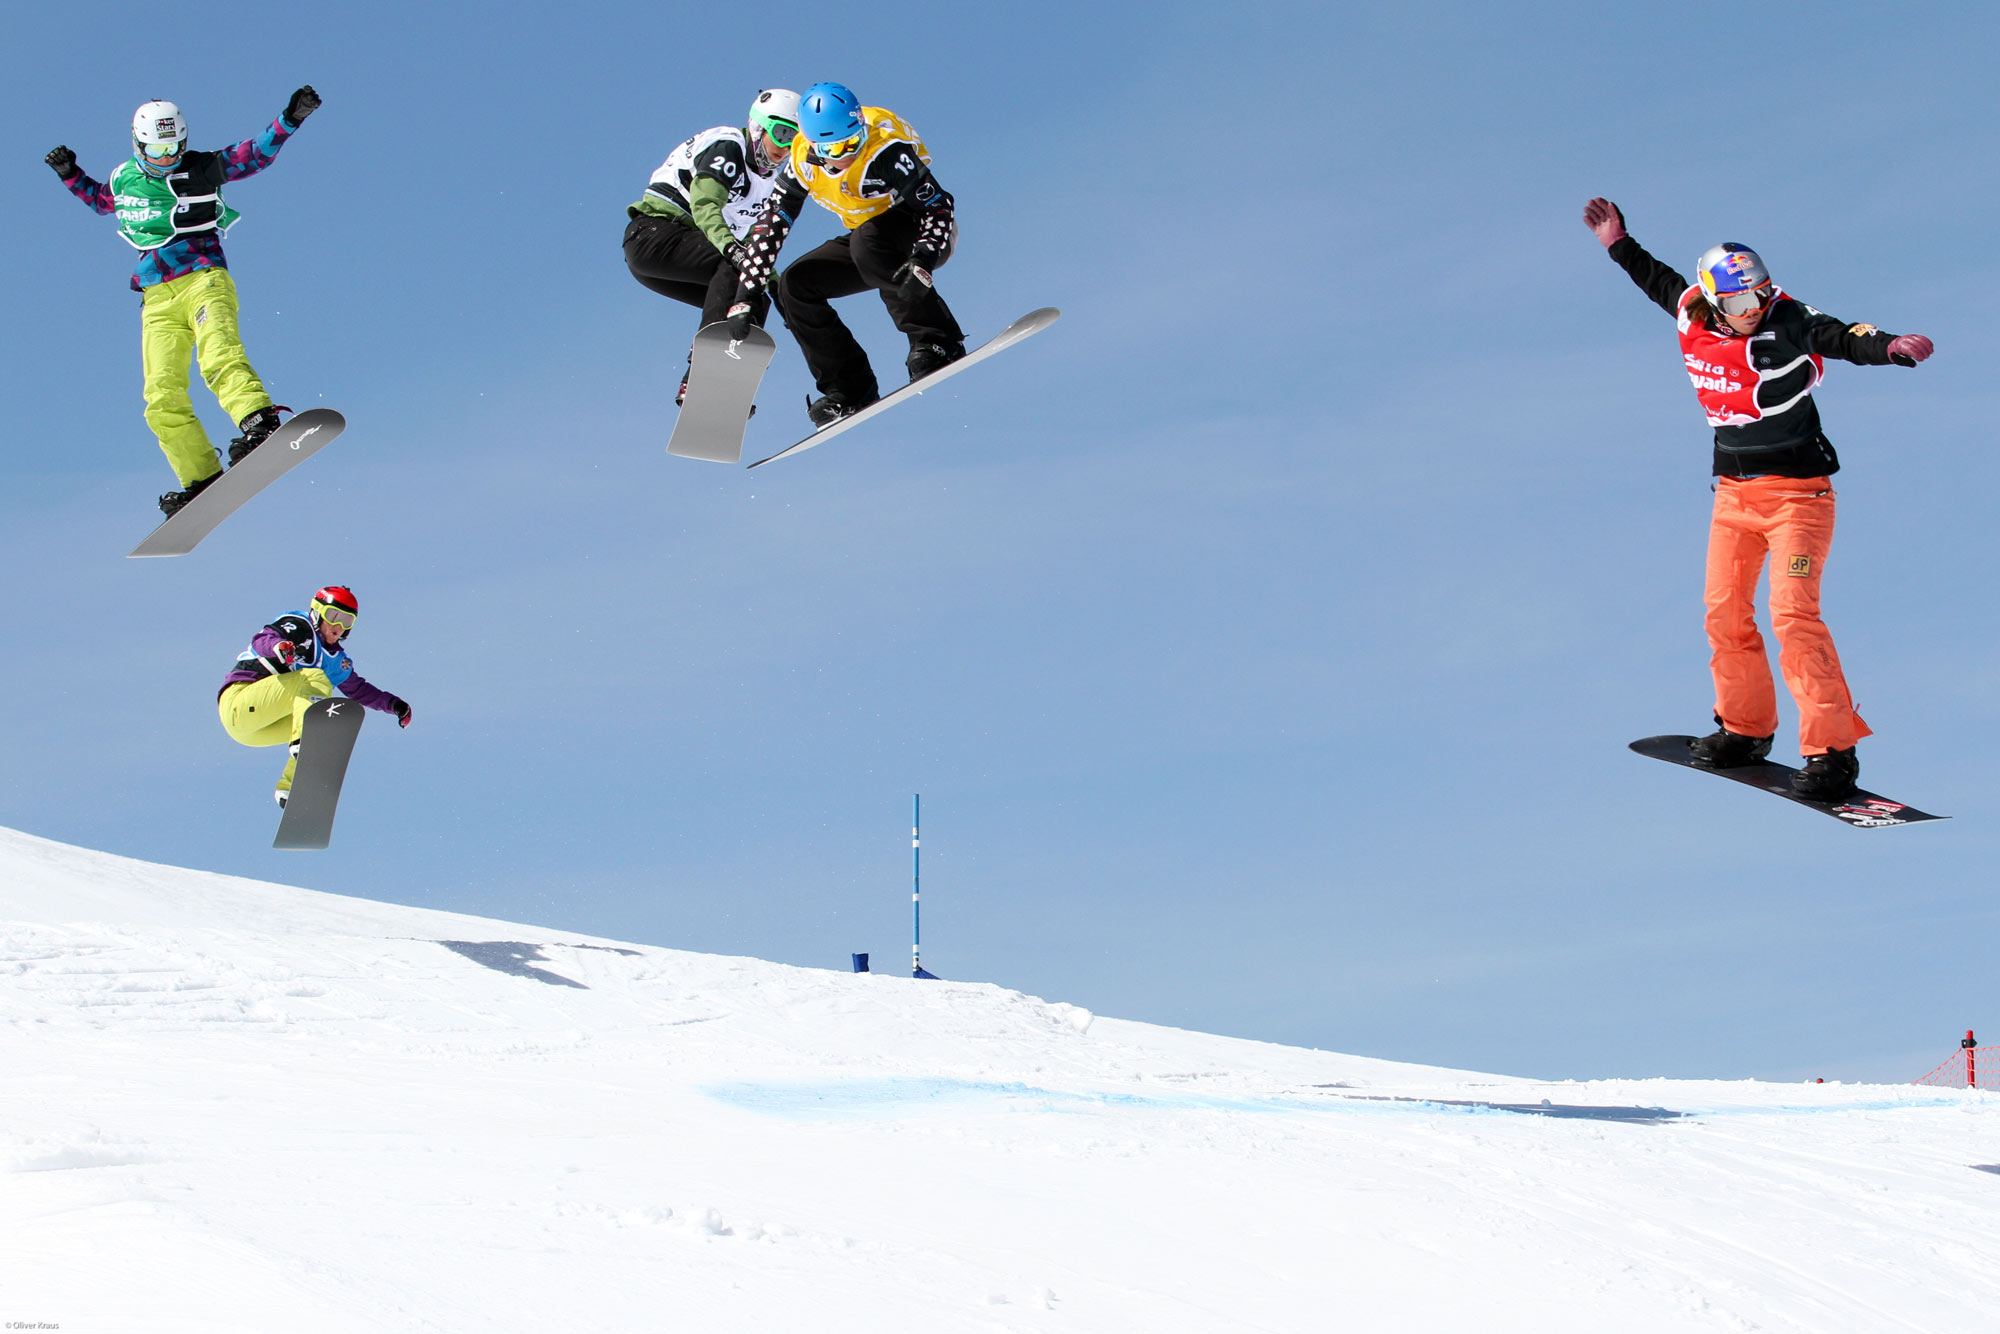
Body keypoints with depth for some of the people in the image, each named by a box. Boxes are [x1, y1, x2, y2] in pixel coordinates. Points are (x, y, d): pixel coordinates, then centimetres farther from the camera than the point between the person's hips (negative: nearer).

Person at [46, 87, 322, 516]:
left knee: (219, 356, -32)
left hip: (203, 279, -4)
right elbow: (100, 200, 37)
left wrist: (289, 119, -4)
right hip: (158, 299, 4)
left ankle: (259, 423, -50)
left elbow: (256, 153, 8)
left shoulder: (202, 169, 6)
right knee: (162, 398, -9)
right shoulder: (123, 179, 16)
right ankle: (203, 481, -8)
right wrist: (71, 175, 25)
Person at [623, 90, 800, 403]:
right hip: (655, 232, -10)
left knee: (755, 300, 1)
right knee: (735, 267, -28)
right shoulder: (728, 147, -11)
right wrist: (730, 246, -43)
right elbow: (704, 205, -27)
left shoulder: (768, 180, 17)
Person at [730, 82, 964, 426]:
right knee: (794, 285, -7)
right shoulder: (804, 159, -11)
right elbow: (770, 223, -7)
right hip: (867, 241, 7)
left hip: (925, 233, -7)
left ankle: (938, 344, -32)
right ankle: (850, 389, -5)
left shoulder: (886, 151, -28)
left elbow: (940, 205, -27)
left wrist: (922, 261, -44)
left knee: (867, 241, -37)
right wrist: (746, 299, -12)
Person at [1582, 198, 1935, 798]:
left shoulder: (1787, 323, -12)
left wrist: (1890, 347, -47)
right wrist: (1619, 244, 28)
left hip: (1796, 492, -6)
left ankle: (1831, 748, -16)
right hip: (1733, 494, 6)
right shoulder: (1694, 323, 2)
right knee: (1725, 613, 9)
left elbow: (1842, 338, -28)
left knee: (1792, 613, -17)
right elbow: (1659, 280, 22)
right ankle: (1745, 727, 29)